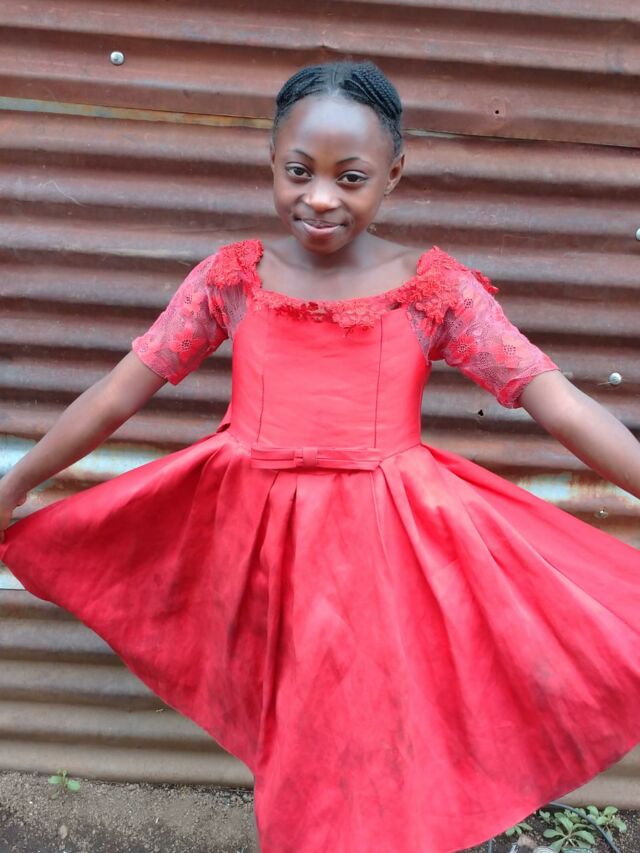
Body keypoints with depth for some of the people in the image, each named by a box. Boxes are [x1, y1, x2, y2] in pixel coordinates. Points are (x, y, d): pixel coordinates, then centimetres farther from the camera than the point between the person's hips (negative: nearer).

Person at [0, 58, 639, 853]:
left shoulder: (436, 287, -6)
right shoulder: (232, 275, -2)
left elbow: (557, 401, -9)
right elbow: (120, 391, 1)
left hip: (385, 547, -1)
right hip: (258, 540, 2)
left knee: (380, 755, 8)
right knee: (290, 749, 19)